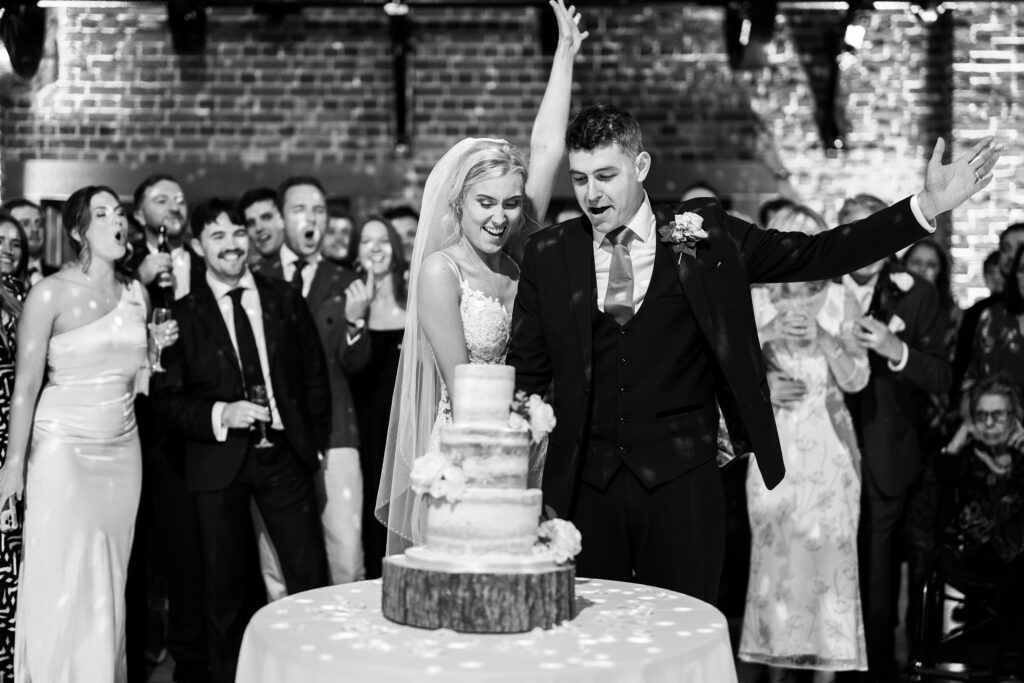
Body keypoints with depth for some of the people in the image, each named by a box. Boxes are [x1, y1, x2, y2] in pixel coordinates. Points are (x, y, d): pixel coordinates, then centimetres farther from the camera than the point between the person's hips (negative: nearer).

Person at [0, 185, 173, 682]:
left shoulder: (137, 295, 8)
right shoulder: (51, 293, -9)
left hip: (122, 449, 5)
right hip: (64, 448, -5)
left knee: (110, 582, 8)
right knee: (64, 581, -3)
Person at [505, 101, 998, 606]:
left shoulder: (704, 235, 2)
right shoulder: (548, 255, 4)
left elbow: (813, 256, 3)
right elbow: (527, 373, 8)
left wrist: (927, 205, -2)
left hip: (680, 475, -1)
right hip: (585, 479, 1)